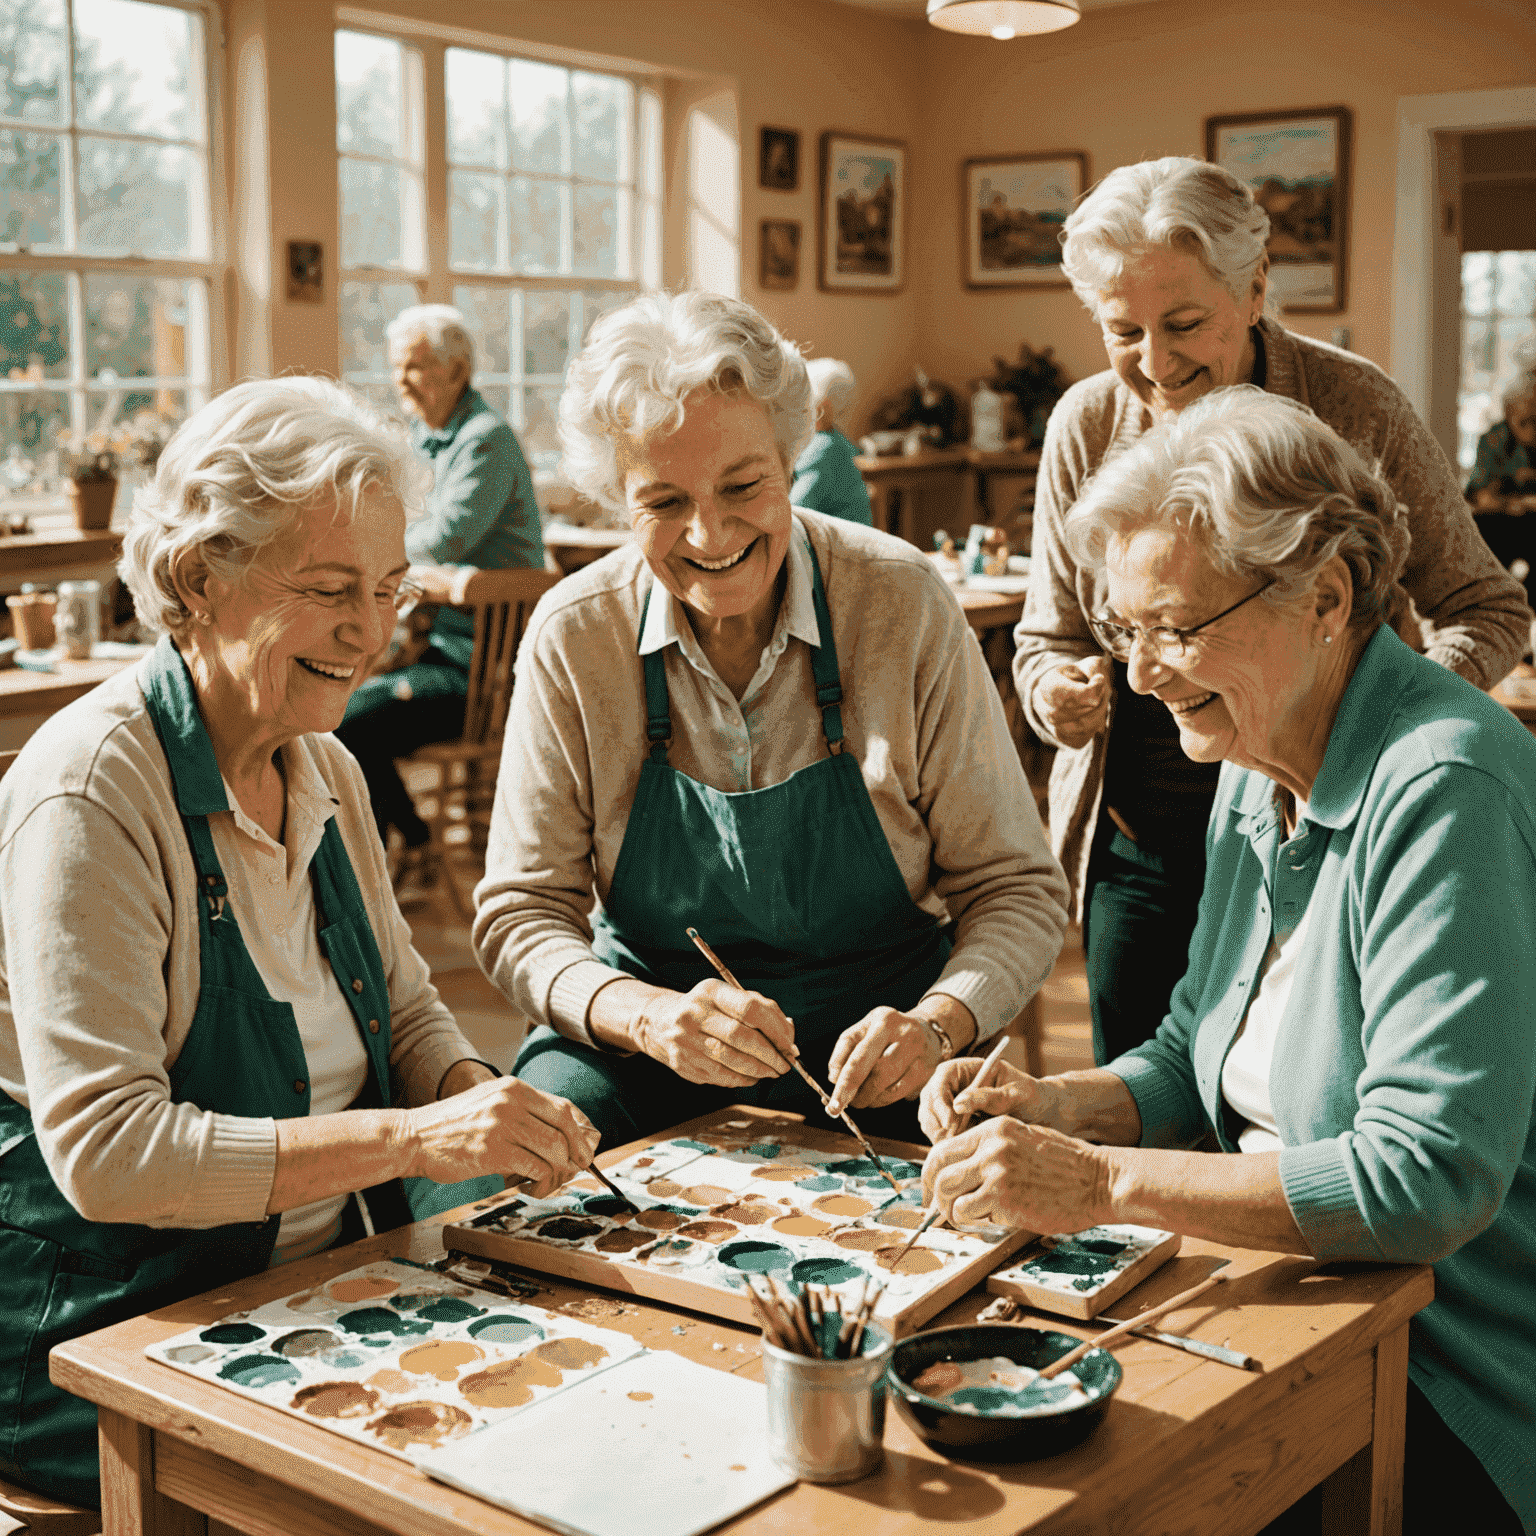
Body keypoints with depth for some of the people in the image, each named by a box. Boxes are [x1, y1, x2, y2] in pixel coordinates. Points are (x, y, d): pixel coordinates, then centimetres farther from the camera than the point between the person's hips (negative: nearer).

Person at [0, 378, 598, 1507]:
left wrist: (480, 1101, -8)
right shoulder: (92, 793, -19)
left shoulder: (328, 773, 6)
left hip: (326, 1279, 7)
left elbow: (407, 1009, 14)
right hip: (109, 1354, -7)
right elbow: (102, 1149, -26)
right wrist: (408, 1137, -31)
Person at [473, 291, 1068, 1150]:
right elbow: (518, 914, -3)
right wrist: (645, 1014, -24)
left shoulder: (903, 604, -10)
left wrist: (937, 1025, -26)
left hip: (869, 1058, 0)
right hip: (640, 1051, 1)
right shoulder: (574, 637, -7)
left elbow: (1017, 889, -5)